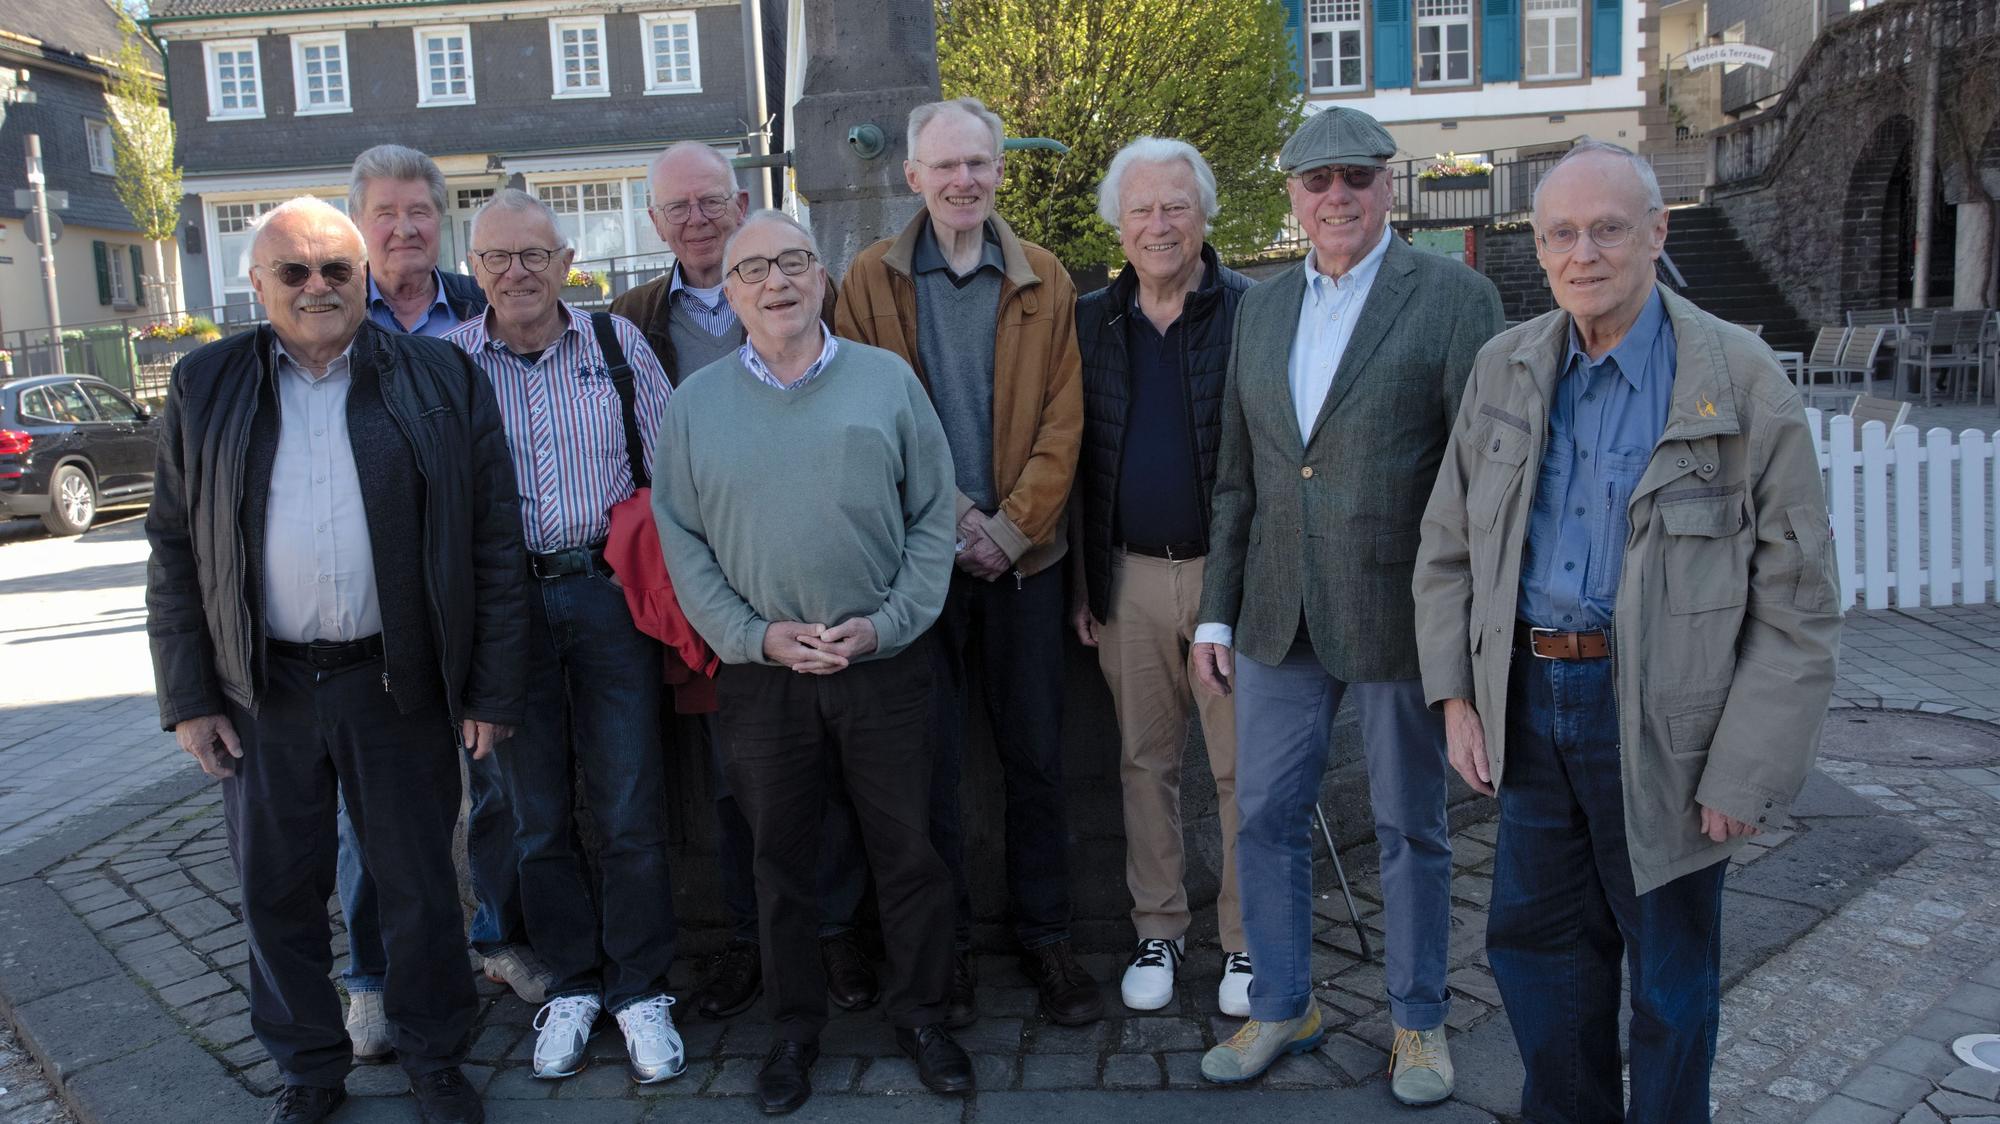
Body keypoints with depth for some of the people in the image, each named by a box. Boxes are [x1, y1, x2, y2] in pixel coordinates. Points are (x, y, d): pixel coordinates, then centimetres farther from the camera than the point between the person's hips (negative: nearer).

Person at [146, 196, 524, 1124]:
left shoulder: (442, 380, -2)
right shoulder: (204, 387, 4)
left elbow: (494, 544, -3)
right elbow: (173, 550, 6)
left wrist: (493, 691, -5)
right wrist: (187, 694, 0)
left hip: (399, 684, -1)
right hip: (260, 691, 2)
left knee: (419, 884, 11)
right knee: (278, 890, 14)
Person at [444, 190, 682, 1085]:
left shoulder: (618, 342, 3)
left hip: (610, 592, 0)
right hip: (504, 601, 1)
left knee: (628, 807, 3)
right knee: (536, 811, 10)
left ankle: (639, 990, 19)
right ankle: (572, 983, 28)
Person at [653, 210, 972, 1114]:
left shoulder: (887, 381, 1)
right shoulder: (696, 403, 3)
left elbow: (932, 518, 1)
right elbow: (682, 541, 2)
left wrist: (886, 623, -9)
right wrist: (757, 635, -9)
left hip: (886, 662, 0)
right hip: (762, 672, 1)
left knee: (909, 851, 9)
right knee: (780, 861, 13)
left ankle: (920, 1012, 29)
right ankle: (795, 1025, 31)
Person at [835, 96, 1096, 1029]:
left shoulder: (1045, 281, 6)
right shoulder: (871, 281, 2)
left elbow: (1062, 421, 2)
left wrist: (1010, 526, -9)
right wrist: (951, 522, -10)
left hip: (1022, 554, 2)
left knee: (1035, 753, 8)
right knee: (928, 759, 5)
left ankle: (1045, 936, 23)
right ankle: (943, 944, 20)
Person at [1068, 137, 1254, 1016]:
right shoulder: (1092, 320, 7)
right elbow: (1078, 459, 10)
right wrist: (1083, 582, 7)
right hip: (1129, 577, 3)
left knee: (1241, 768, 5)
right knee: (1143, 762, 13)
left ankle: (1247, 938, 22)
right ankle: (1157, 930, 28)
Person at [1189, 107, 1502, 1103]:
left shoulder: (1454, 297, -6)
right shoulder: (1260, 308, 10)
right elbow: (1237, 479, 12)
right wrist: (1217, 612, 10)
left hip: (1399, 616, -4)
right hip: (1278, 618, 5)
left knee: (1410, 830, 11)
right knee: (1265, 818, 11)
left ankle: (1418, 1019, 32)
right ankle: (1282, 1007, 31)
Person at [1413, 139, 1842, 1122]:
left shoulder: (1739, 380, -9)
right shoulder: (1504, 370, 4)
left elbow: (1796, 604, -9)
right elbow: (1448, 544, 9)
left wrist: (1749, 772, -13)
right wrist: (1456, 695, 1)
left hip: (1660, 716, -4)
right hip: (1529, 705, 4)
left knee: (1670, 975, 13)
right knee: (1536, 945, 18)